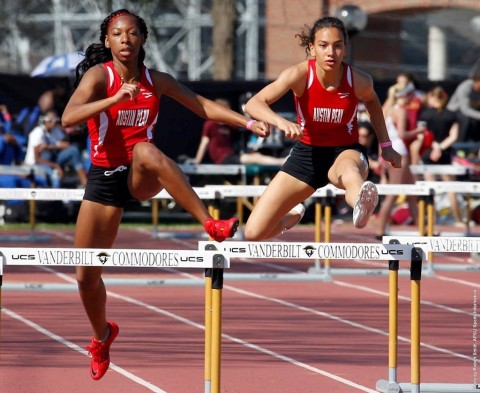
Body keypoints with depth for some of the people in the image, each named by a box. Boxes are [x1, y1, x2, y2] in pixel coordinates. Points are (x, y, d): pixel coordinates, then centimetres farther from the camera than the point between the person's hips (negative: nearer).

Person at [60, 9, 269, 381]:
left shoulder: (156, 81, 1)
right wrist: (116, 98, -39)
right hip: (105, 177, 0)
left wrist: (248, 122, -12)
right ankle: (102, 336, 34)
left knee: (146, 151, -38)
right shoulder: (98, 75, -10)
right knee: (86, 275, 2)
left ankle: (211, 223, -43)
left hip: (142, 178, 0)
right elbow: (68, 117, -26)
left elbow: (204, 106, 2)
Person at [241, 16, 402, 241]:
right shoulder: (300, 75, -20)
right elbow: (253, 104, -29)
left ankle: (362, 206, -79)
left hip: (345, 152, -2)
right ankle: (293, 215, 33)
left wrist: (385, 146, 9)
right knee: (254, 232, -2)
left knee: (350, 170, -44)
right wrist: (280, 122, -48)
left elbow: (372, 102, 10)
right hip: (307, 153, 2)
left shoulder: (359, 81, -16)